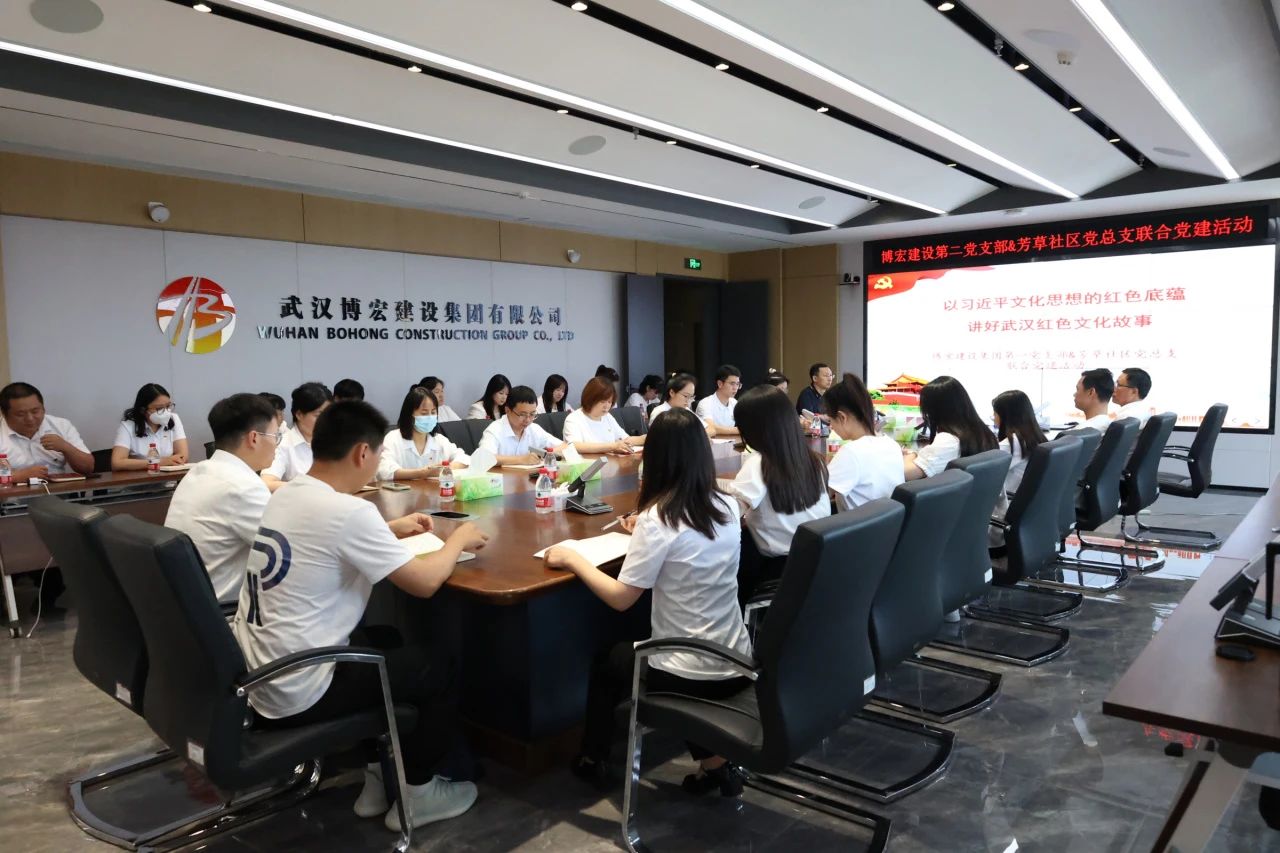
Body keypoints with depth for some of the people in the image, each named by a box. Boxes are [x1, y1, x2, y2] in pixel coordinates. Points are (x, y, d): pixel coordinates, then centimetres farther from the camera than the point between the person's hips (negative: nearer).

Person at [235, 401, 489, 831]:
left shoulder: (285, 496, 4)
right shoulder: (347, 510, -23)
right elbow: (425, 582, -18)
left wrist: (390, 529, 22)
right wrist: (457, 540, 0)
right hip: (297, 694, -9)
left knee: (385, 644, 28)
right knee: (440, 666, 9)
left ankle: (382, 771, 32)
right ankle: (415, 791, 24)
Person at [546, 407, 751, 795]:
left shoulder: (657, 518, -20)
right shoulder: (727, 507, -2)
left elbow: (620, 598, -15)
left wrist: (574, 559, -4)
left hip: (688, 674, -5)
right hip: (736, 666, 5)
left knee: (607, 663, 24)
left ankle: (593, 760, 37)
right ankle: (715, 758, 20)